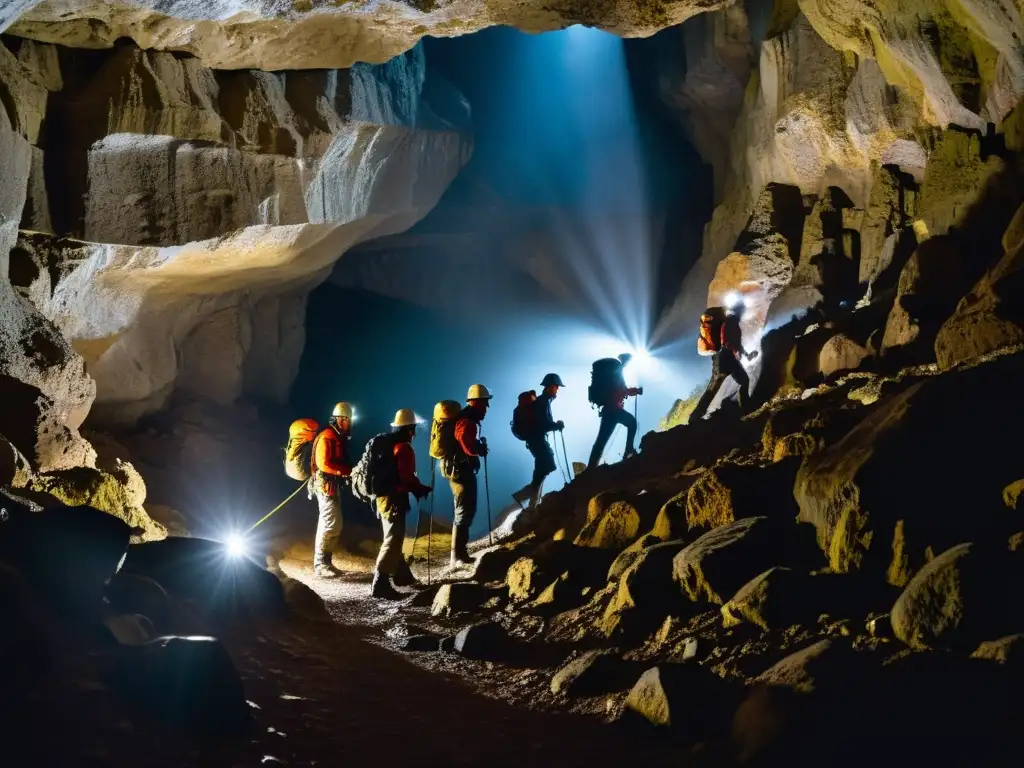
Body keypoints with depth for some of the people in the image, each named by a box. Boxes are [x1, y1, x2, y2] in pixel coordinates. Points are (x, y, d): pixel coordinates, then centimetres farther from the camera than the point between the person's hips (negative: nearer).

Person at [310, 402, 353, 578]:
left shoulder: (339, 437, 14)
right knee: (332, 524, -12)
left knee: (327, 523, 13)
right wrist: (350, 471, -26)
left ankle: (323, 562, 19)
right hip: (326, 484, -10)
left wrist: (351, 470, -4)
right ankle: (320, 564, -8)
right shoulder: (327, 437, -16)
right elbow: (324, 464, -24)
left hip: (334, 484, 10)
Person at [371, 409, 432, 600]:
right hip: (395, 498, -10)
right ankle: (380, 584, -16)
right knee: (393, 541, -10)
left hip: (384, 495, 10)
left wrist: (416, 488, 17)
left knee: (394, 538, 20)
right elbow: (407, 477, -22)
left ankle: (402, 575, 34)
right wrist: (420, 489, -5)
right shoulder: (404, 448, -16)